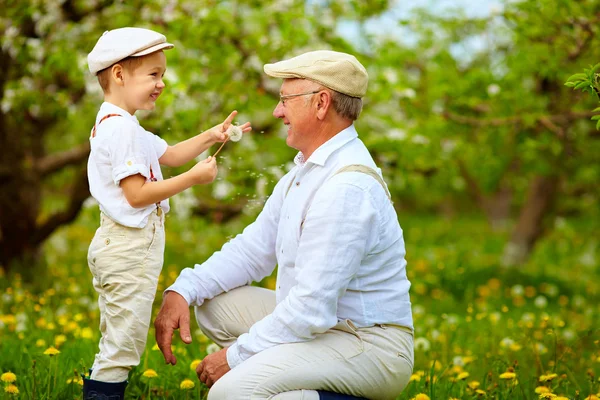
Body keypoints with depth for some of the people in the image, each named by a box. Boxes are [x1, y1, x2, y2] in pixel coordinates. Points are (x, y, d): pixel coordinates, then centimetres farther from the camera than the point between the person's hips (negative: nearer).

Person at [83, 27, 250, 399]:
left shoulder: (113, 124, 16)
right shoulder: (122, 129, -18)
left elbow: (169, 155, 23)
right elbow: (137, 195, -23)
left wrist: (209, 137, 11)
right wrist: (194, 177, -18)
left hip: (117, 246, 11)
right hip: (131, 249, -11)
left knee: (115, 345, 18)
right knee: (123, 345, -6)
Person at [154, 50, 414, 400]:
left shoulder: (347, 188, -24)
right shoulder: (307, 171, 11)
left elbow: (312, 308, -26)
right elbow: (254, 249, 14)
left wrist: (237, 355, -15)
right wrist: (183, 290, 0)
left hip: (371, 348, -10)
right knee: (213, 304, 10)